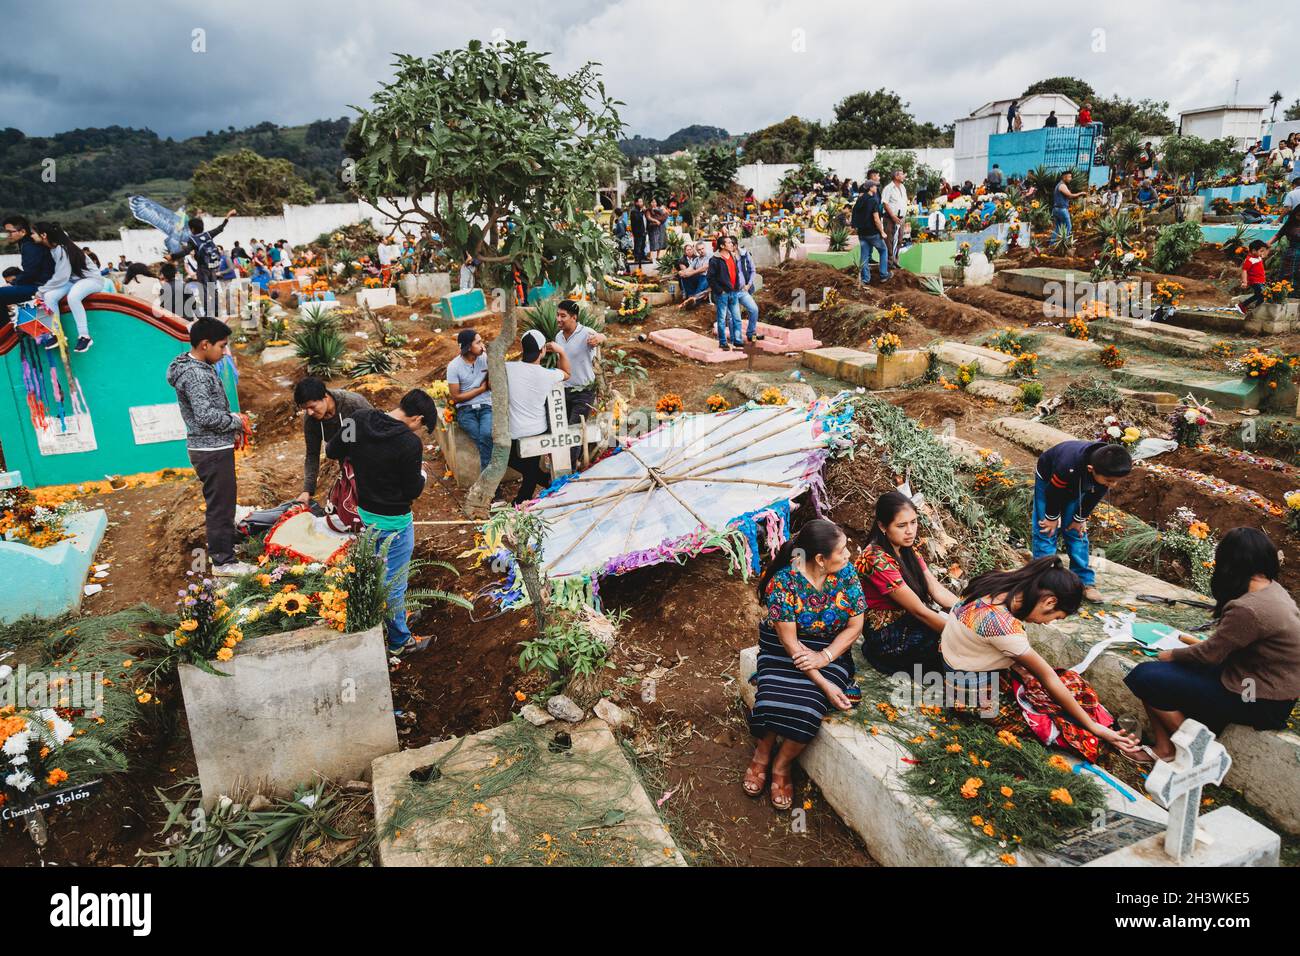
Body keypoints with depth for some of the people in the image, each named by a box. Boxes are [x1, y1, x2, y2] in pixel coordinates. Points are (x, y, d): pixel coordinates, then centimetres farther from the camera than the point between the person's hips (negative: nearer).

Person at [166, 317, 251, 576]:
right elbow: (206, 416, -26)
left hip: (213, 448, 10)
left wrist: (232, 430, 13)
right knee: (221, 506, -2)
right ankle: (223, 561, 7)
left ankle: (222, 550, 33)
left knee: (219, 504, 20)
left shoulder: (200, 368, 12)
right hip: (212, 451, -10)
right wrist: (237, 421, -11)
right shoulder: (195, 374, -20)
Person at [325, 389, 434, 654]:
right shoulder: (410, 443, -26)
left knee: (378, 571, 25)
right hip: (393, 520, -7)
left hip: (364, 511, 7)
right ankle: (399, 639, 25)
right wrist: (421, 473, 3)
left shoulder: (359, 420, -6)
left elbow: (332, 452, 6)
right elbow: (413, 491, -16)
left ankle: (393, 619, 44)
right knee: (394, 582, 8)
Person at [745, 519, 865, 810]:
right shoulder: (783, 581, -21)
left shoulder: (846, 572, -9)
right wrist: (824, 684, -24)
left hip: (831, 651, 2)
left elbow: (855, 625, -3)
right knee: (775, 701, -28)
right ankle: (764, 751, 6)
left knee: (808, 706, -25)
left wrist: (825, 657, -18)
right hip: (784, 650, -2)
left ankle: (781, 764, 3)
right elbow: (790, 642, -19)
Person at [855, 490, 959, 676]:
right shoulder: (877, 560, -25)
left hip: (909, 623, 8)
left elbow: (938, 591, -2)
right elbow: (919, 610, -23)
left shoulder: (907, 549, 3)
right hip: (887, 638, -8)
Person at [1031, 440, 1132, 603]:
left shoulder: (1108, 471, -31)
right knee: (1046, 531, -8)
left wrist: (1080, 519, -1)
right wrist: (1052, 517, -13)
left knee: (1077, 532, 5)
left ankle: (1085, 581, 10)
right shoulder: (1068, 466, -47)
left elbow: (1095, 495, -11)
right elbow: (1053, 491, -27)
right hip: (1049, 480, -4)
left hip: (1077, 485, 4)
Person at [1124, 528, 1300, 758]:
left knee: (1145, 677, -13)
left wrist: (1171, 655, 0)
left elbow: (1210, 655, -16)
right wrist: (1201, 644, 18)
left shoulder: (1247, 609, -28)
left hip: (1258, 703, -9)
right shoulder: (1274, 589, 1)